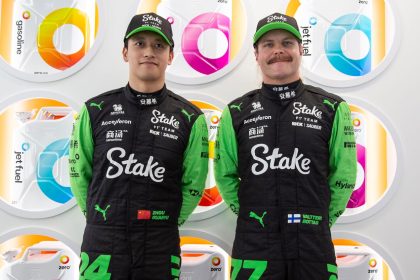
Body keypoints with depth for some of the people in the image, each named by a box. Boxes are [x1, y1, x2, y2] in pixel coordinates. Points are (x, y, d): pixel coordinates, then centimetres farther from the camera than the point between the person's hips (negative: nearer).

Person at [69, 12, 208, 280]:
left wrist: (167, 223, 3)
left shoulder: (190, 117, -2)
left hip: (160, 247, 0)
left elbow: (194, 183, 3)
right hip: (101, 243, 1)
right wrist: (100, 218, 8)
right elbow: (79, 173, 8)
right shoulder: (96, 110, 1)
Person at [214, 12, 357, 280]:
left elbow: (344, 177, 6)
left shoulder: (333, 109, 1)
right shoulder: (236, 113, 3)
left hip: (314, 247, 0)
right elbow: (225, 175, 10)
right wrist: (252, 216, 6)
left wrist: (320, 220, 6)